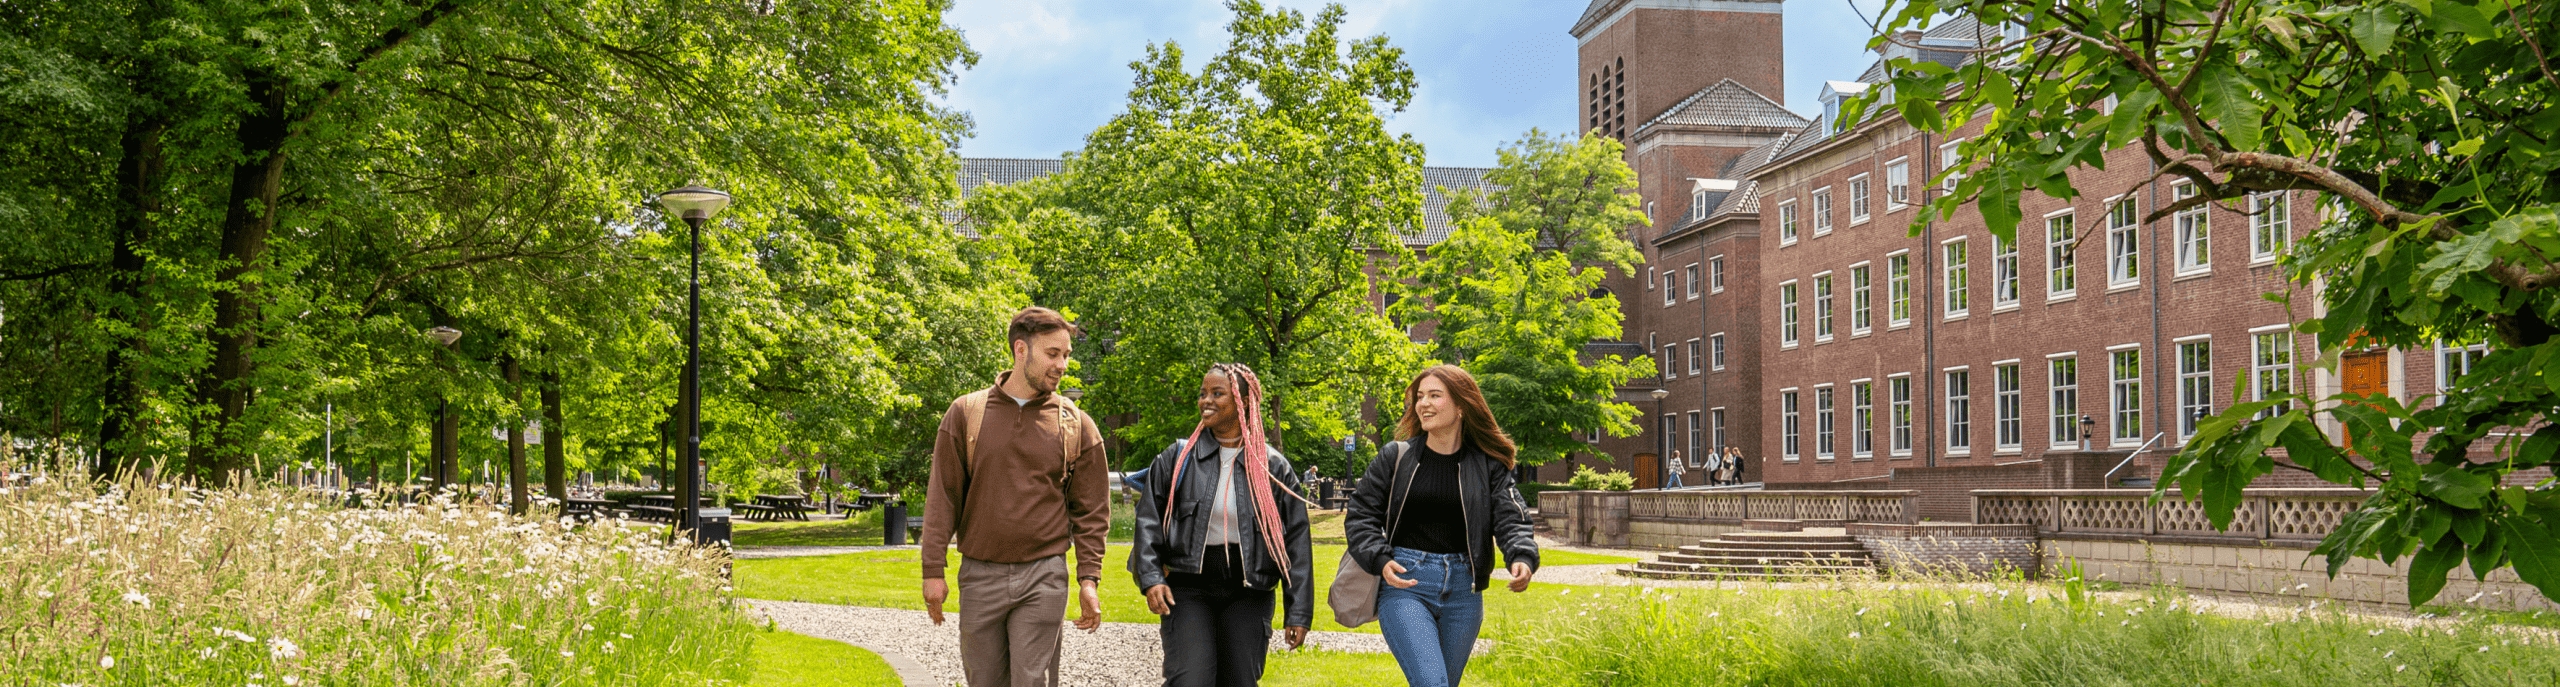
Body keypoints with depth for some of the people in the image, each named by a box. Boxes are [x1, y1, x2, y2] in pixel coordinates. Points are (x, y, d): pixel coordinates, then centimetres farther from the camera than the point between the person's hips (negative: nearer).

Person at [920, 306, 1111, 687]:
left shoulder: (1077, 426, 4)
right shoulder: (967, 413, 3)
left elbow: (1090, 511, 5)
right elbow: (943, 496, 3)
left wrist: (1089, 579, -3)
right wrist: (933, 570, -1)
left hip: (1043, 576, -1)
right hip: (979, 575, 1)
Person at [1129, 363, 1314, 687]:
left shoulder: (1274, 468, 3)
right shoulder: (1177, 458, 5)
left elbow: (1296, 542, 3)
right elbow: (1149, 523, 6)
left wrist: (1299, 612, -1)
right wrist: (1151, 577, -9)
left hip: (1248, 595, 1)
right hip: (1189, 590, 0)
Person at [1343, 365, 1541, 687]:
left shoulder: (1489, 466, 5)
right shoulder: (1395, 457, 3)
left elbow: (1511, 518, -3)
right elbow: (1360, 516, 3)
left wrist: (1523, 558, -24)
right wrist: (1380, 560, -14)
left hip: (1462, 591, 3)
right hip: (1404, 584, -2)